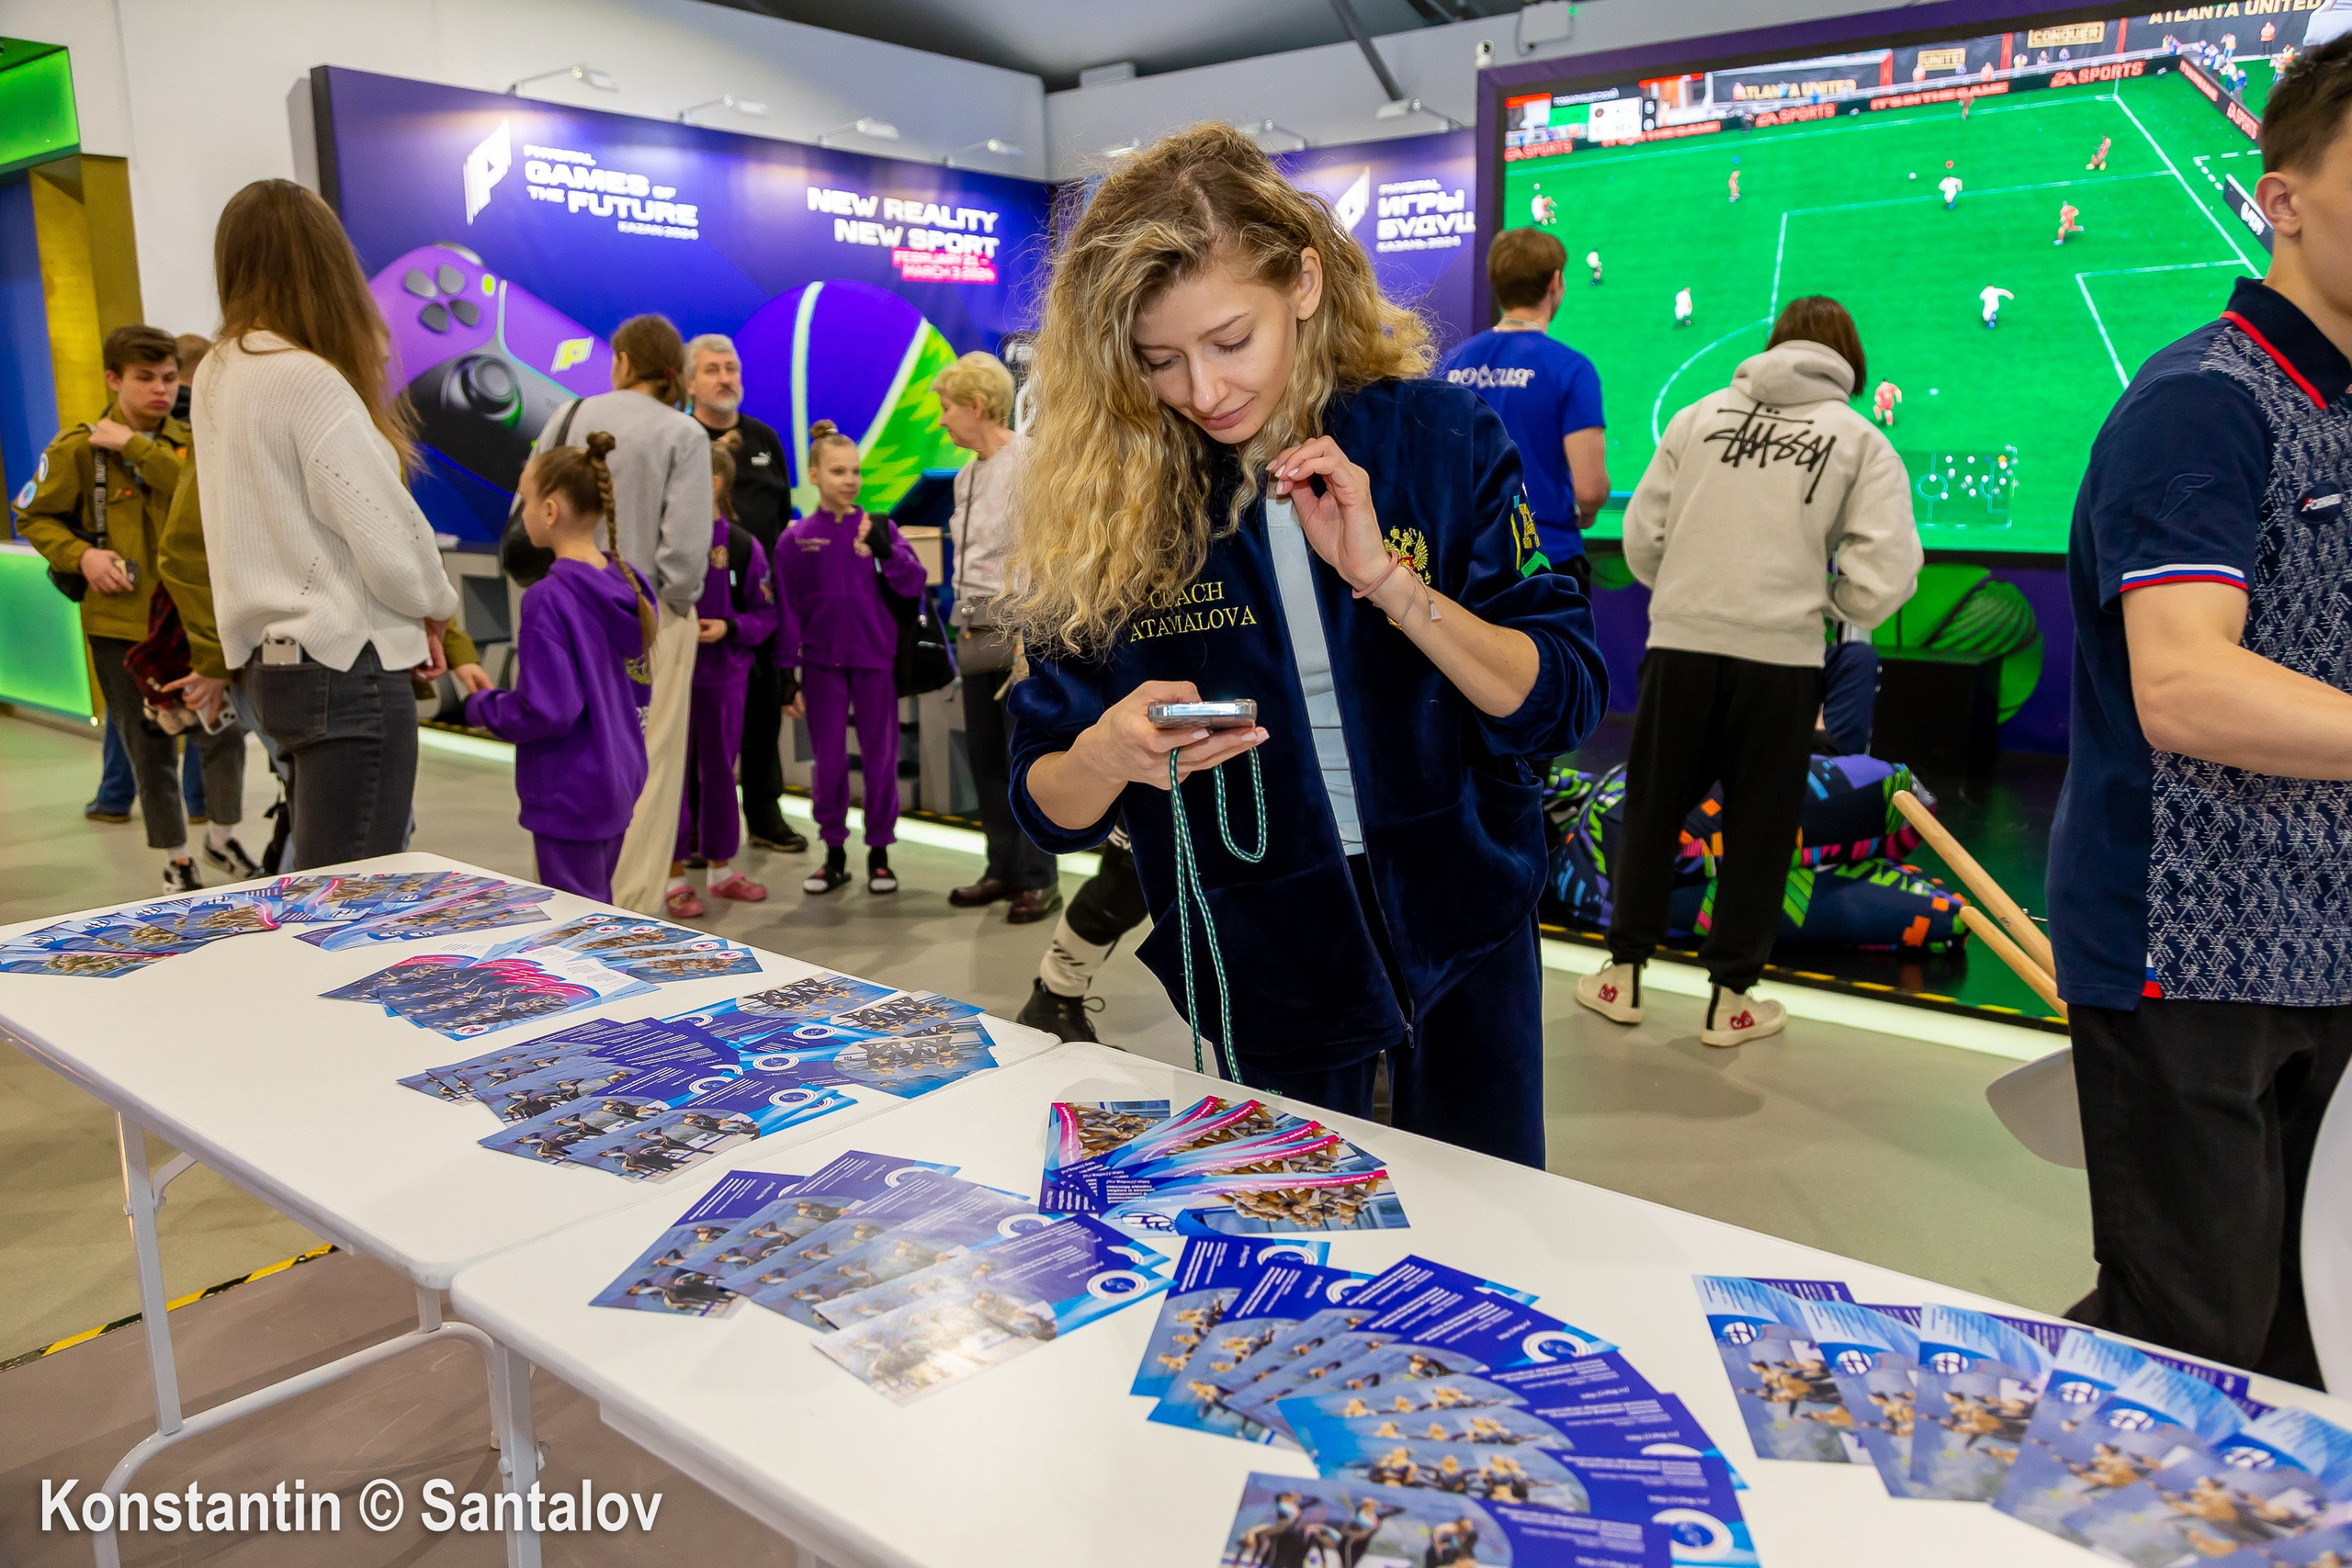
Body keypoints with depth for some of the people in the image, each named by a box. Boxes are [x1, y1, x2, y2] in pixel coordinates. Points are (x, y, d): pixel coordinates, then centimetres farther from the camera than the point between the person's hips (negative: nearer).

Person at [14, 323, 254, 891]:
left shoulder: (189, 442, 6)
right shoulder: (77, 448, -2)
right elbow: (33, 518, 5)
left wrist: (136, 447, -17)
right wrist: (81, 555, -12)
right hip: (120, 621, -1)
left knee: (221, 730, -4)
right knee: (149, 748, 7)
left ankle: (222, 839, 19)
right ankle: (176, 860, 22)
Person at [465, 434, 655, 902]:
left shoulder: (549, 599, -20)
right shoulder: (626, 586, 2)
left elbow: (545, 712, -22)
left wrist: (481, 706, -7)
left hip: (570, 793, -8)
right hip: (620, 779, 8)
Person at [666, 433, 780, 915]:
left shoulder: (742, 545, -2)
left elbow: (766, 614, 1)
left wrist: (728, 627, -14)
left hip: (725, 675, 2)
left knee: (720, 771, 13)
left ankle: (721, 867, 28)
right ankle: (674, 877, 15)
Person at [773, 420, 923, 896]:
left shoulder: (878, 528, 1)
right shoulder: (794, 539, 1)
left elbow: (912, 584, -8)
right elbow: (787, 610, 2)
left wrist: (885, 550, -24)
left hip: (874, 659, 0)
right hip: (821, 662, 0)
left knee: (880, 757, 5)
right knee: (828, 760, 6)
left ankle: (879, 854, 17)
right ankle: (834, 854, 18)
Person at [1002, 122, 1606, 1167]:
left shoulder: (1437, 437, -11)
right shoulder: (1103, 504, -12)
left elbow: (1560, 707, -12)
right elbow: (1045, 806, -8)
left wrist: (1387, 579, -24)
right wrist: (1107, 754, -31)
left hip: (1464, 931, 1)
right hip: (1261, 980, 0)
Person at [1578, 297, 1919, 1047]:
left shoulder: (1701, 415, 8)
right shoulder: (1863, 442, 4)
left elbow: (1642, 538, 5)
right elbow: (1880, 584, -6)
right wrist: (1817, 597, 13)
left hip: (1680, 644, 2)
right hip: (1781, 656, -1)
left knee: (1652, 810, 14)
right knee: (1757, 828, 11)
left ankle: (1623, 974, 23)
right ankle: (1730, 998, 19)